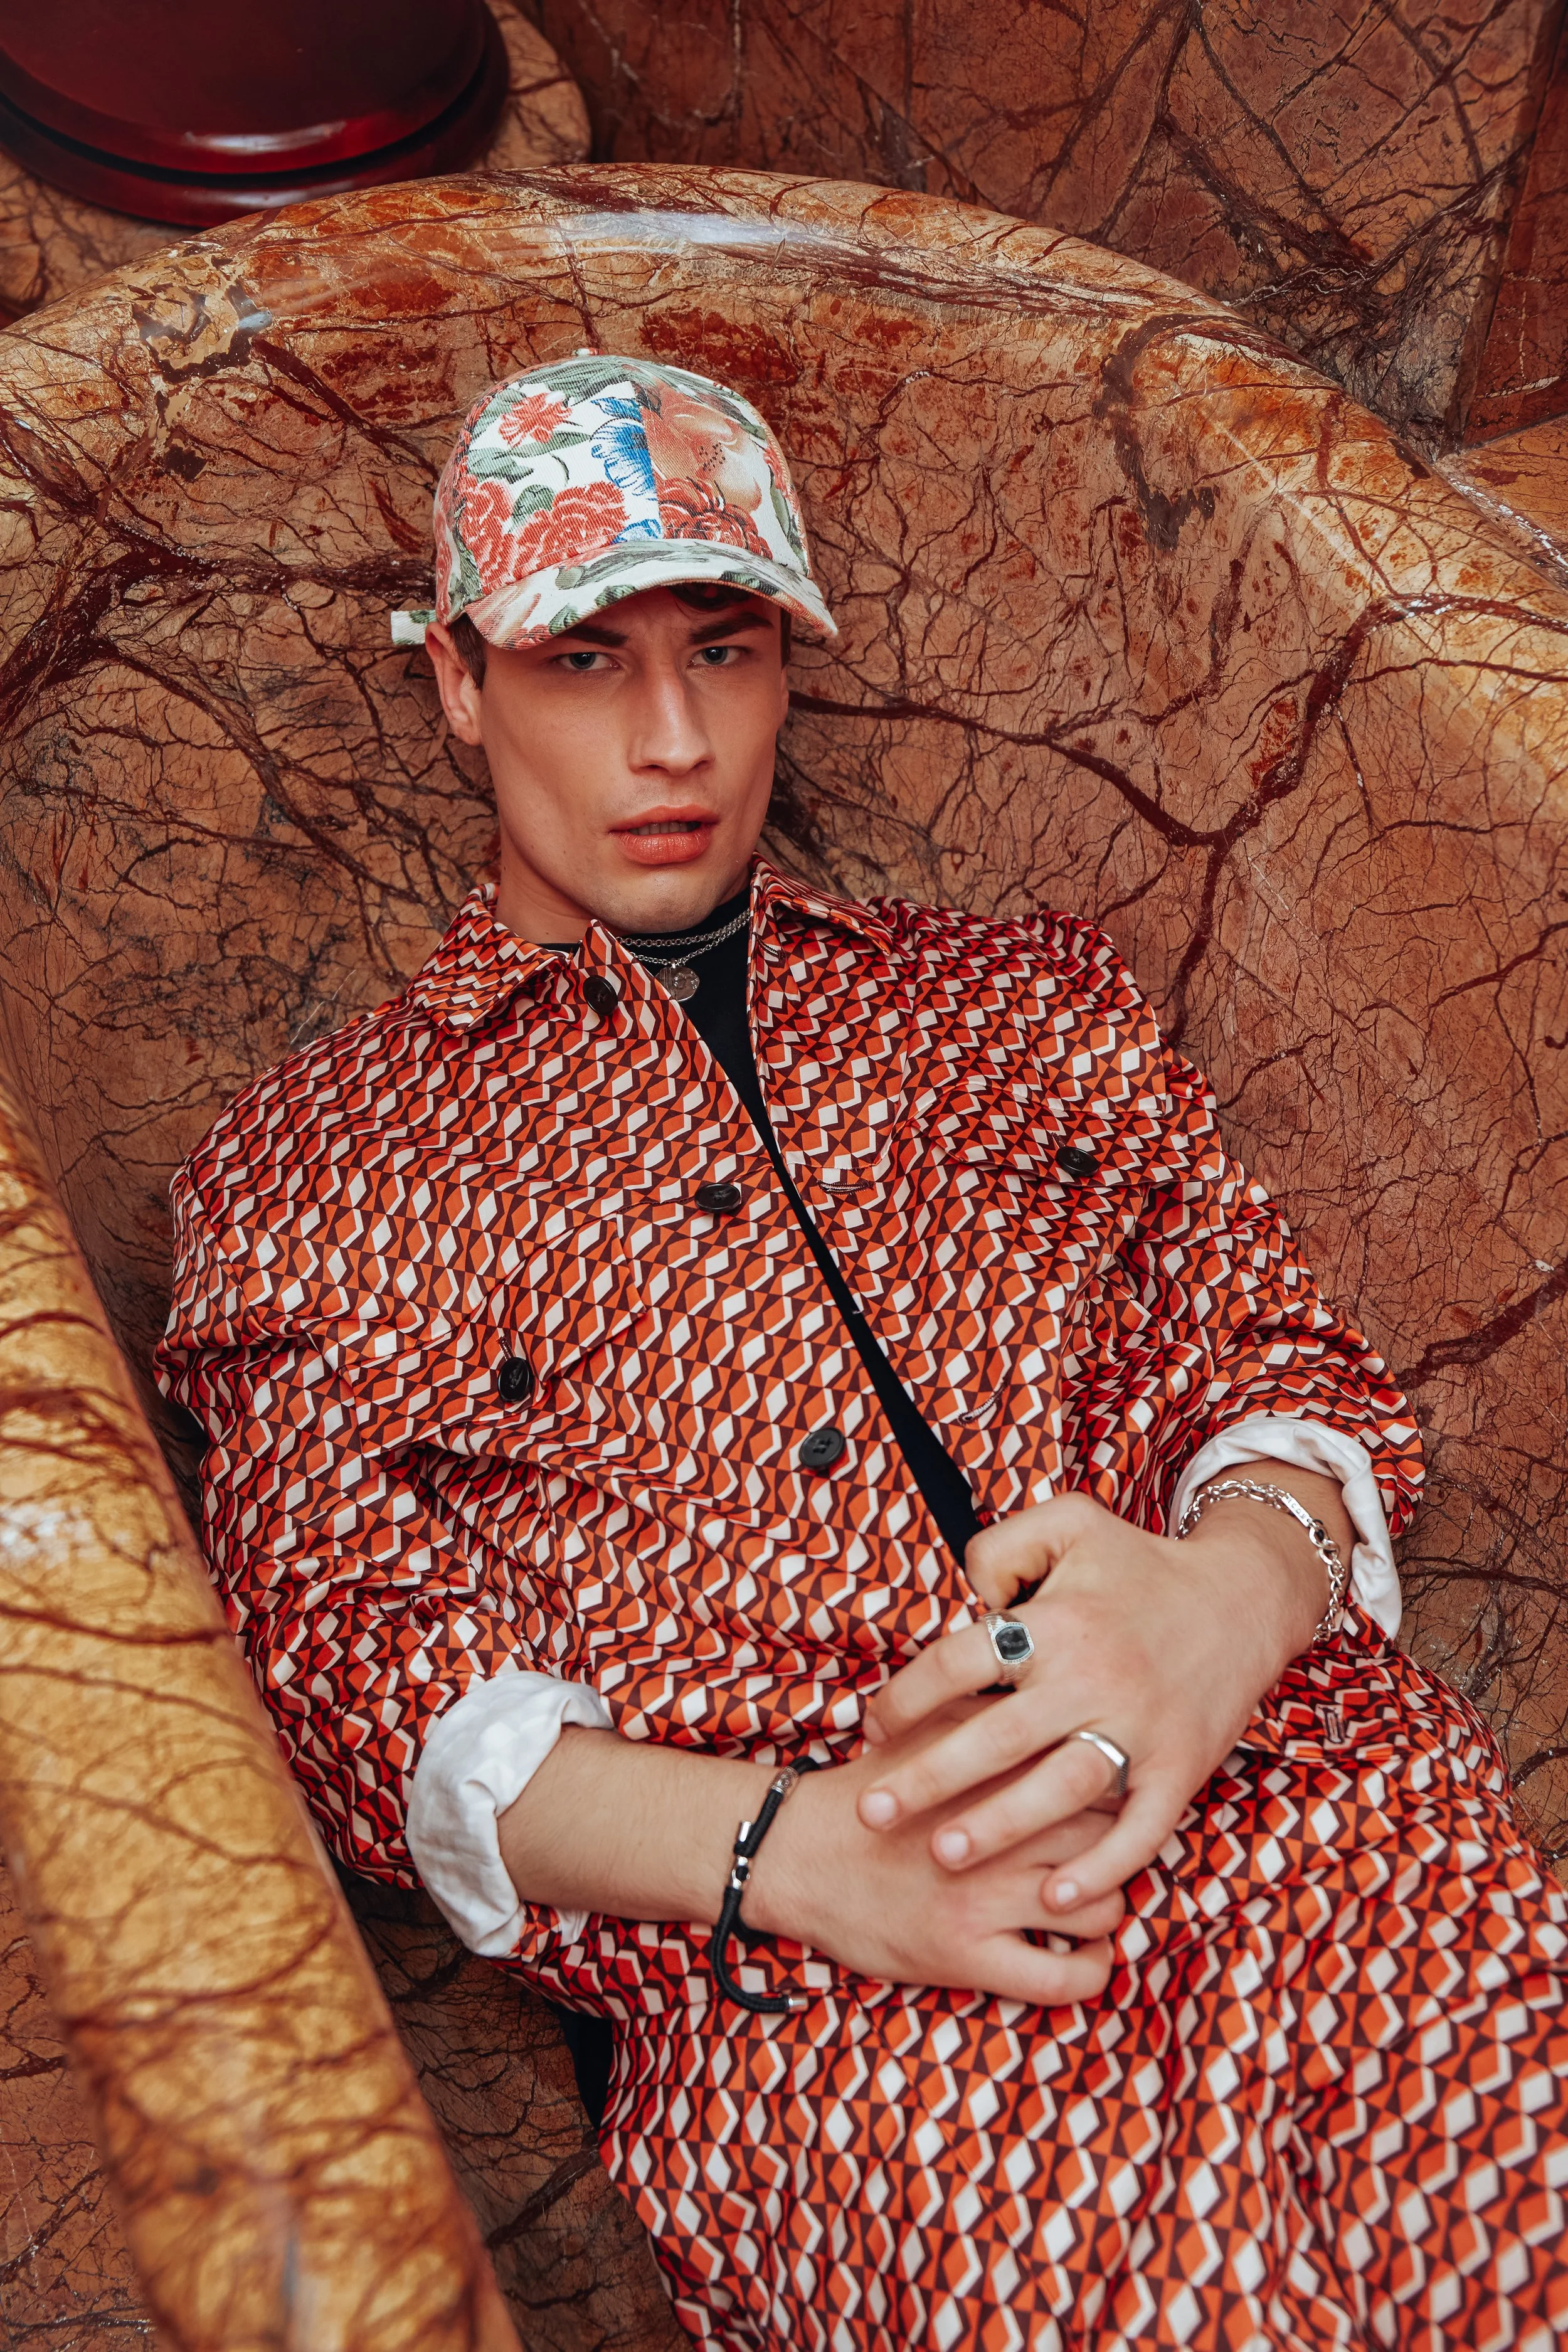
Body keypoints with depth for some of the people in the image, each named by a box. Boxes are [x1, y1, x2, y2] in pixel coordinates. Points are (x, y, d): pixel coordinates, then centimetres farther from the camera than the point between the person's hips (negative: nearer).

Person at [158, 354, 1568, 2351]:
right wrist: (790, 1850, -13)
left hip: (1300, 1786, 4)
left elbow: (1284, 1353, 15)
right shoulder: (314, 1156, 14)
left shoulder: (1017, 991, 22)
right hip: (785, 1963, -3)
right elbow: (342, 1642, 4)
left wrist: (1227, 1598, -11)